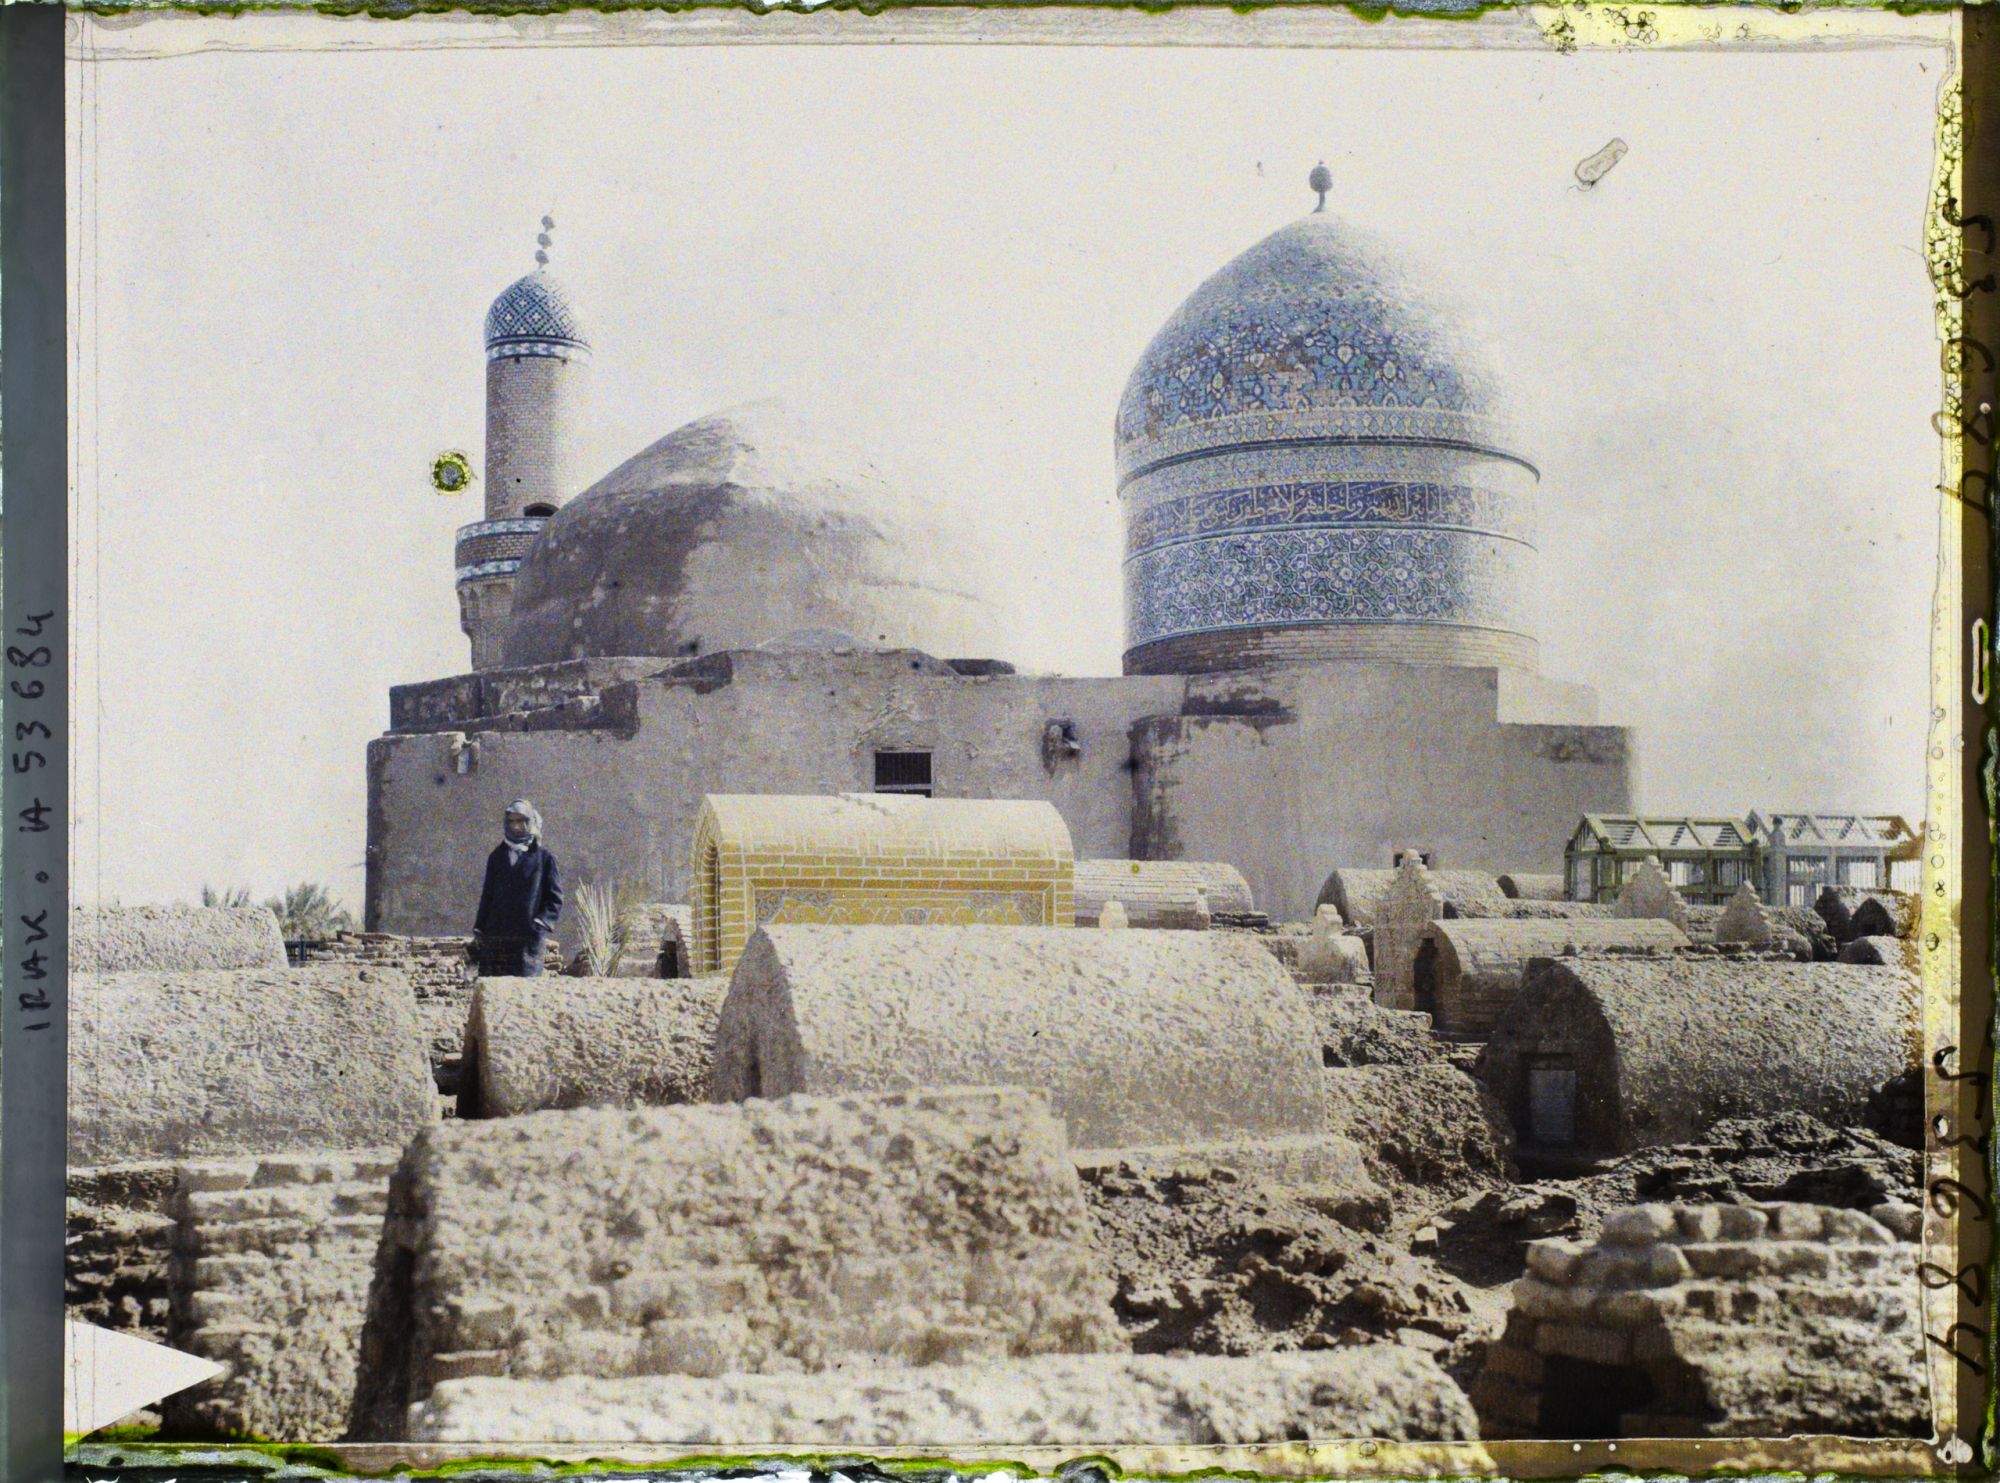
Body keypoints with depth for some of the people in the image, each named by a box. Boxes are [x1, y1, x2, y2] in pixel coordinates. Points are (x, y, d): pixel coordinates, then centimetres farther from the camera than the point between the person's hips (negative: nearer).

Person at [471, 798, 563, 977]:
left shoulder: (544, 858, 5)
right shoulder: (497, 857, 16)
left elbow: (555, 899, 4)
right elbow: (487, 897, 19)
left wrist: (541, 923, -11)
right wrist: (478, 932, 13)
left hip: (529, 940, -4)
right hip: (495, 935, 4)